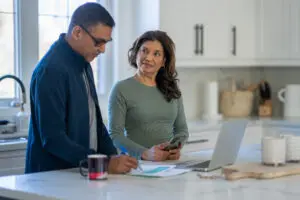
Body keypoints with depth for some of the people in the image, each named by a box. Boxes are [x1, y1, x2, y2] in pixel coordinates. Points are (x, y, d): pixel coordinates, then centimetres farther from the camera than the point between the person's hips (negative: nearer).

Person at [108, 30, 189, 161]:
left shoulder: (172, 89, 13)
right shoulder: (121, 89, 0)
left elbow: (181, 129, 16)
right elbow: (115, 134, -6)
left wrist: (175, 148, -5)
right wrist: (145, 153, -20)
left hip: (169, 162, 3)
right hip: (135, 163, -2)